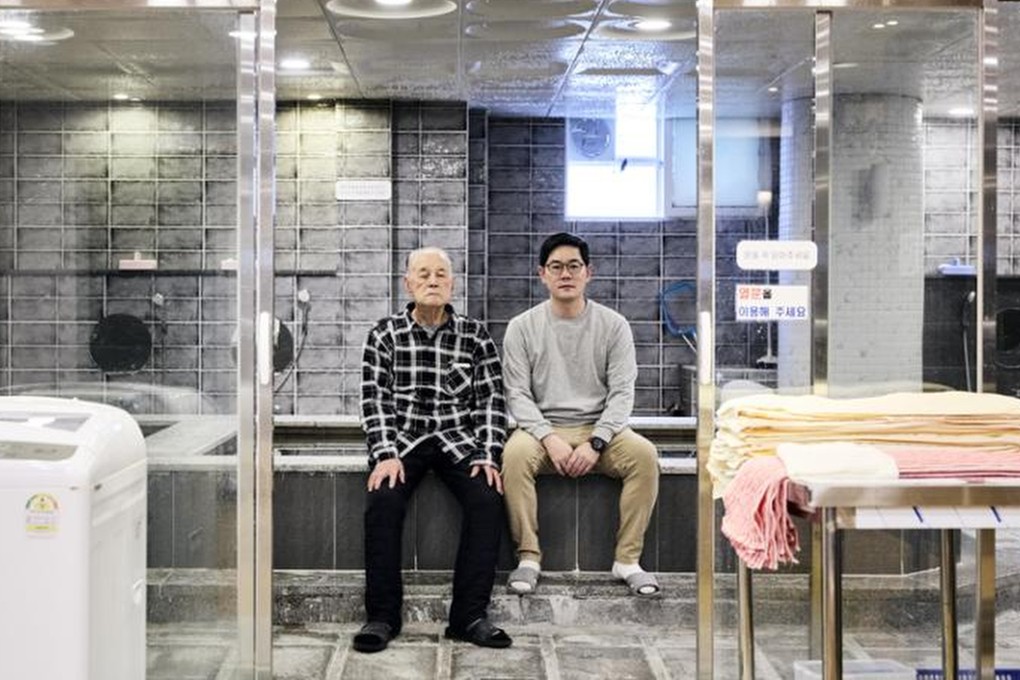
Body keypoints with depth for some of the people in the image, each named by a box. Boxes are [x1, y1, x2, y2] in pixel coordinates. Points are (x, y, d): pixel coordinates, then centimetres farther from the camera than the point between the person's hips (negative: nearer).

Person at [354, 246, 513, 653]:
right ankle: (382, 616, -18)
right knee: (383, 502, -29)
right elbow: (374, 399, -1)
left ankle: (469, 616, -19)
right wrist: (386, 454, -14)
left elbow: (492, 399, 2)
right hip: (402, 439, 0)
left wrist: (487, 455, -10)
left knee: (487, 499, -27)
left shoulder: (474, 335, 5)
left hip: (458, 440, 1)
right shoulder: (385, 334, 5)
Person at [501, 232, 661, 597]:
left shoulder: (614, 325, 4)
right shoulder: (522, 327, 3)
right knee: (515, 453, -33)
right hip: (543, 429, -1)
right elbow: (518, 394, -2)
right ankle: (529, 557, -20)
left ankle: (627, 559, -17)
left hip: (599, 429, 1)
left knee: (644, 454, -28)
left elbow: (622, 392, -2)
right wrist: (550, 439, -18)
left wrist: (595, 443, -16)